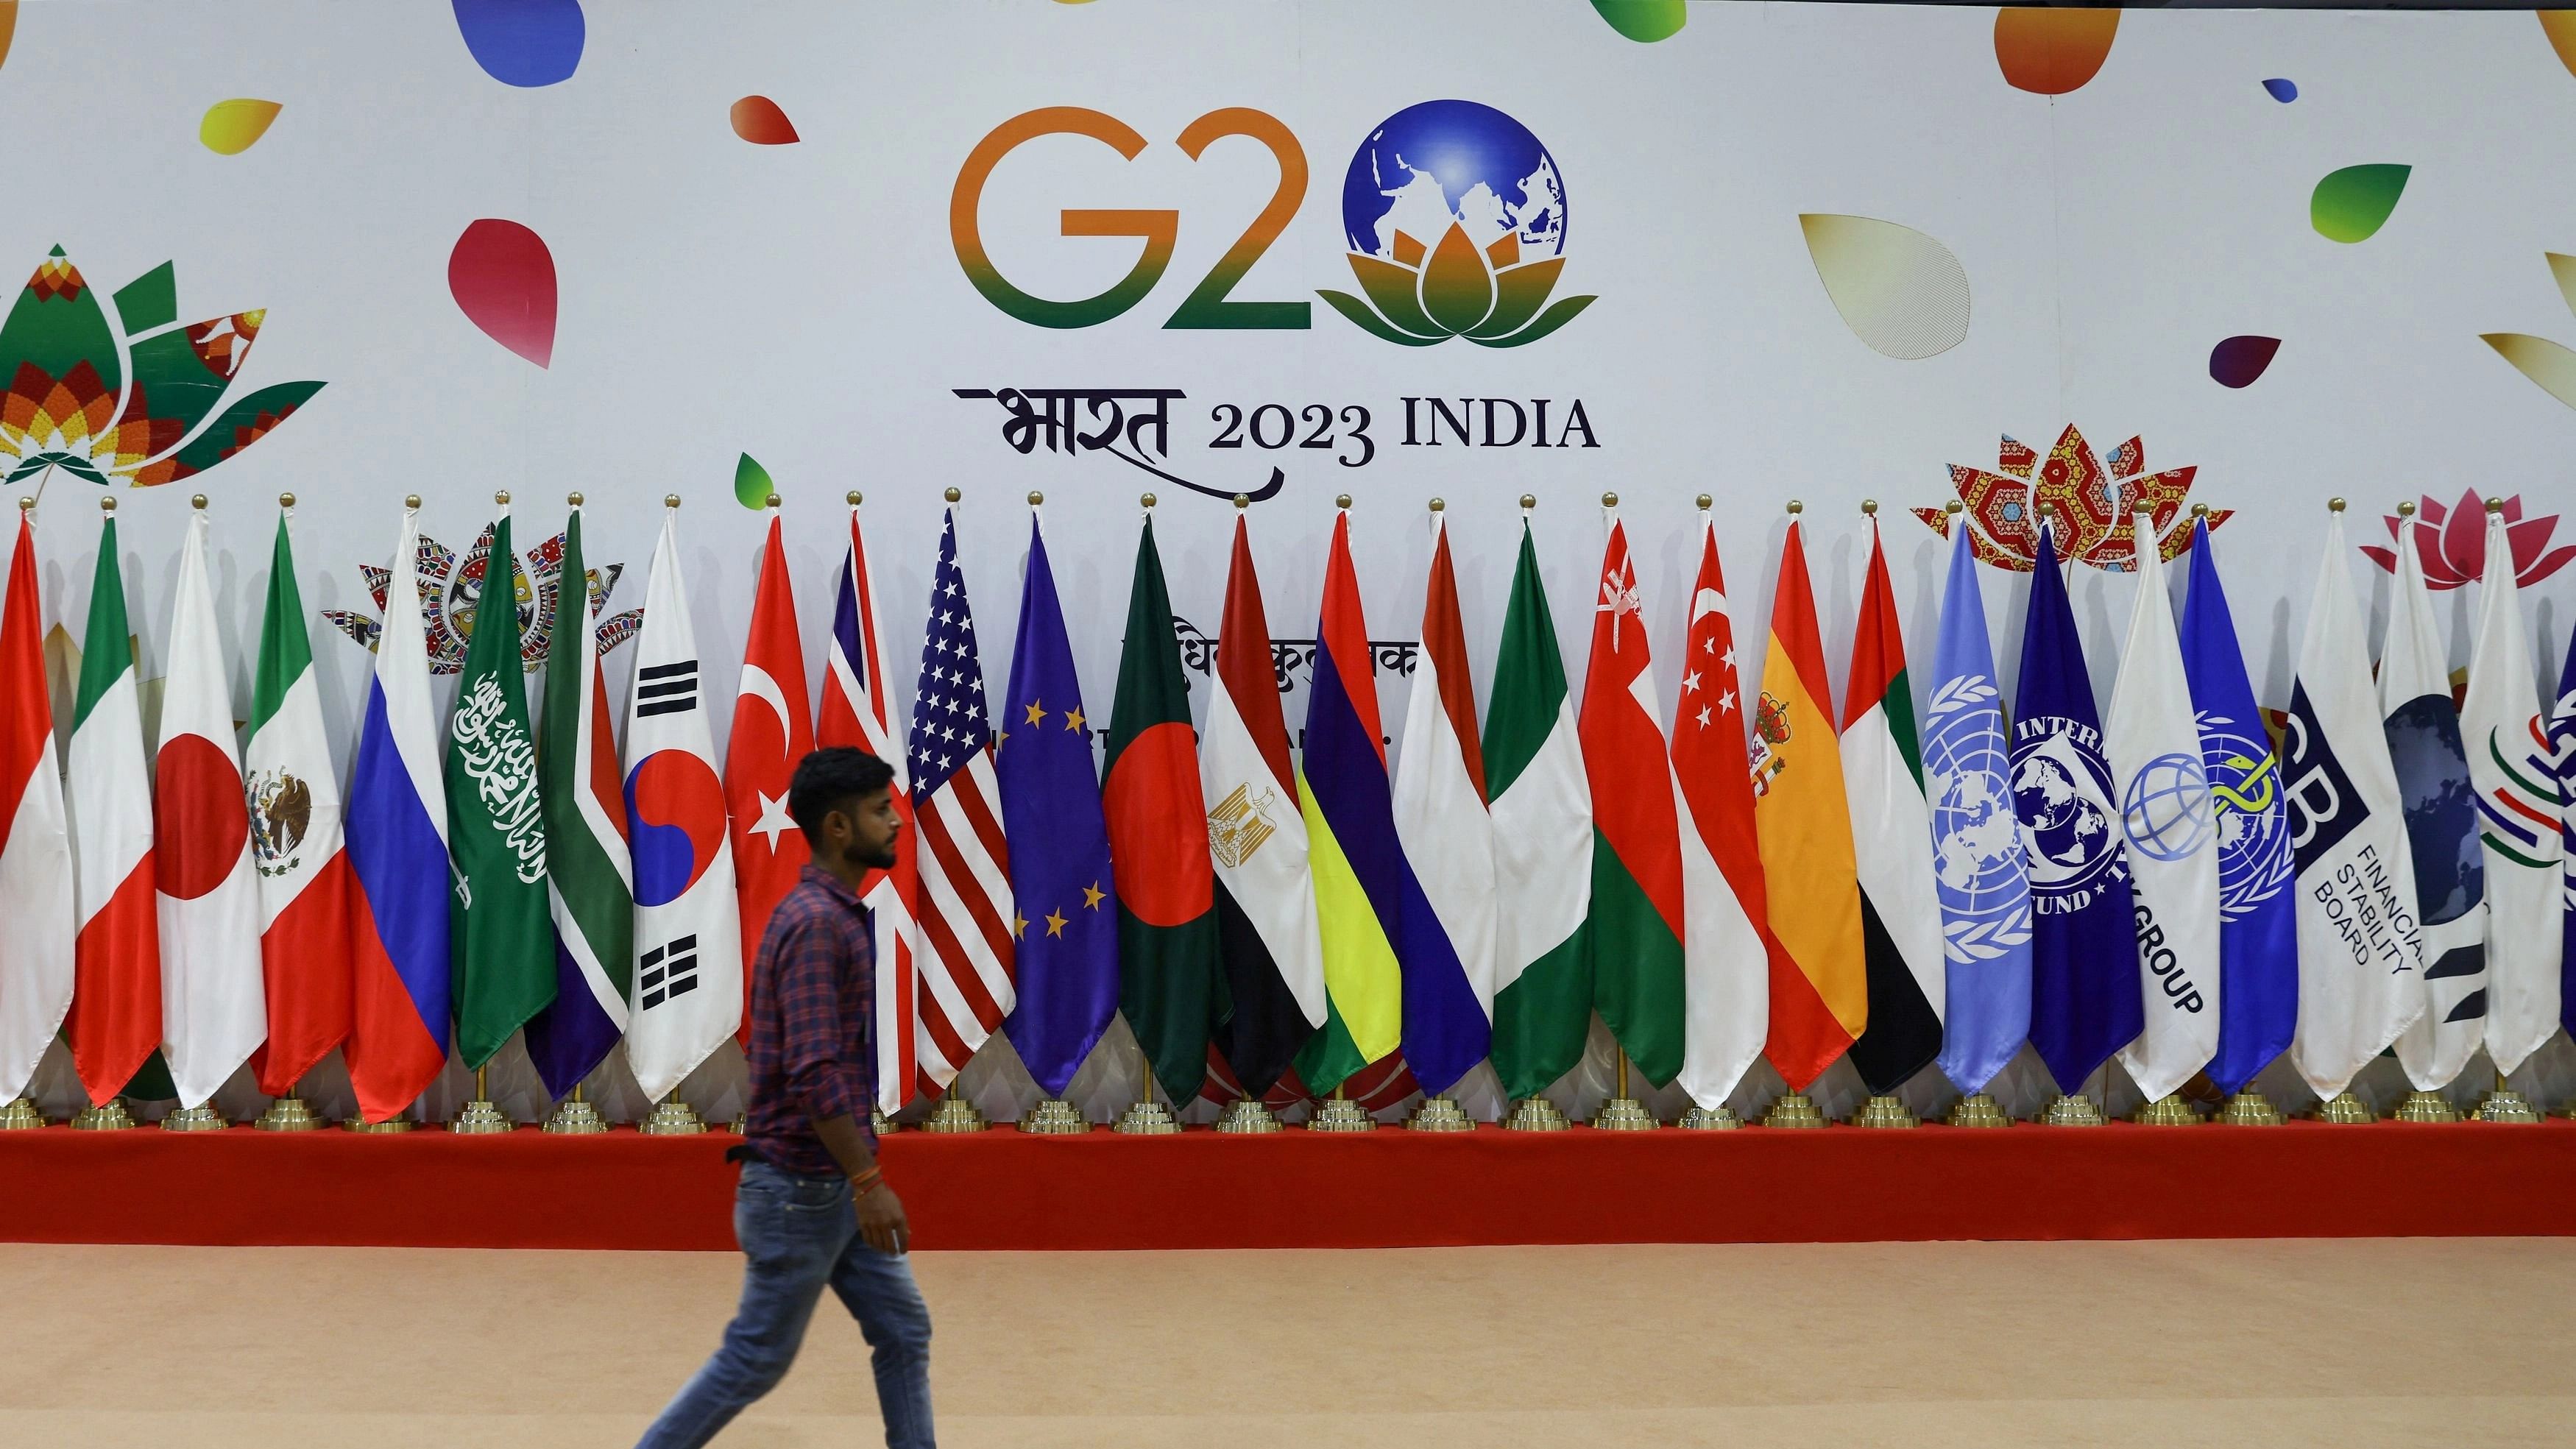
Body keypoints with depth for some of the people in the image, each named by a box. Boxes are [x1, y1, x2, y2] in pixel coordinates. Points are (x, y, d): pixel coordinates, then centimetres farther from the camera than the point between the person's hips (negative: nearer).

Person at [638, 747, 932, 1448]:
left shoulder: (837, 916, 10)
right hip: (801, 1188, -9)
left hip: (837, 1185, 9)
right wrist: (870, 1181, -24)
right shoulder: (815, 922, -20)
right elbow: (815, 1074, -26)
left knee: (905, 1332, 11)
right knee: (756, 1359, 3)